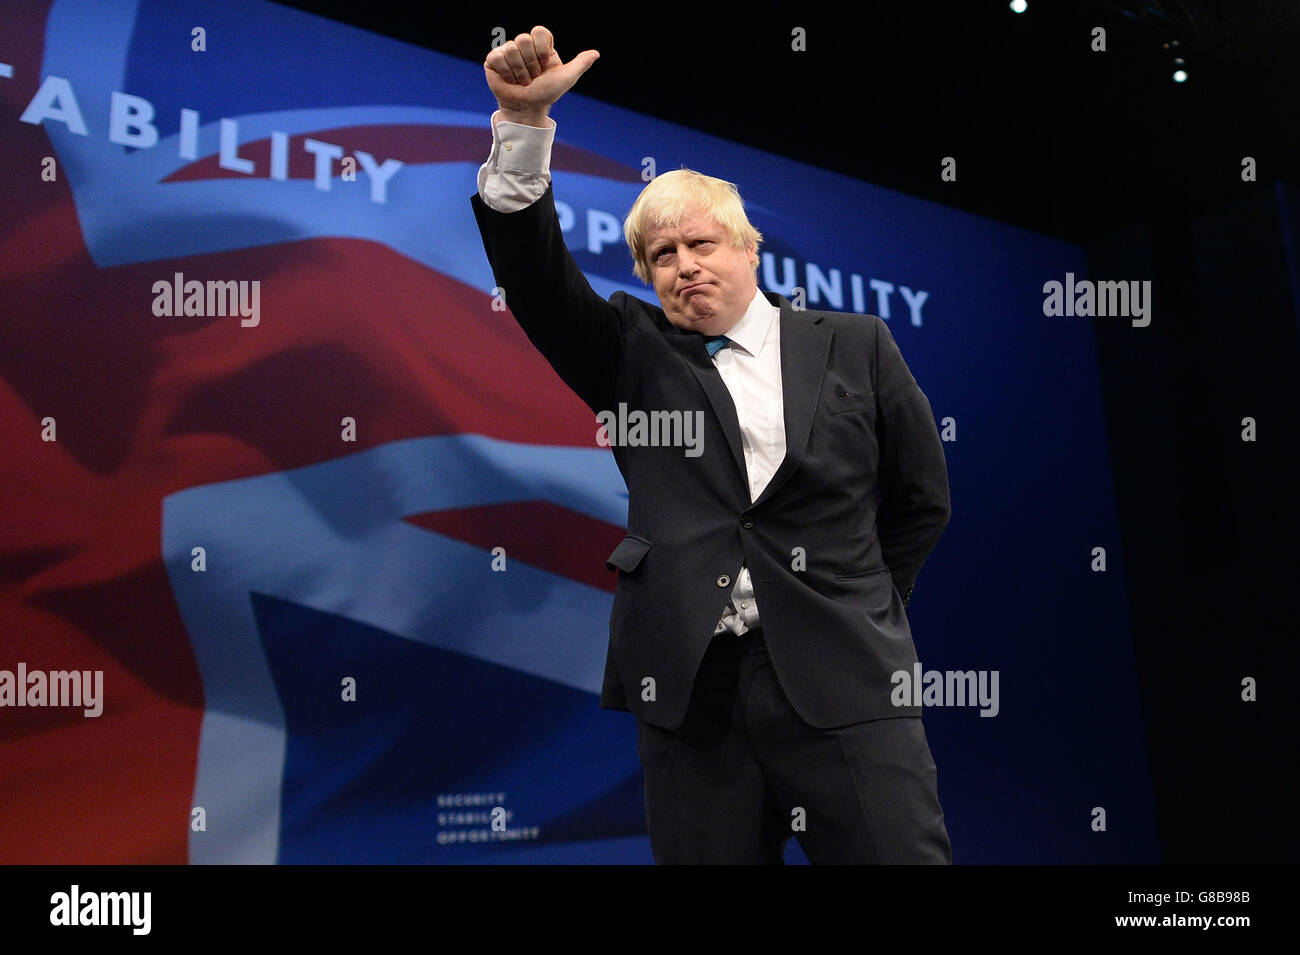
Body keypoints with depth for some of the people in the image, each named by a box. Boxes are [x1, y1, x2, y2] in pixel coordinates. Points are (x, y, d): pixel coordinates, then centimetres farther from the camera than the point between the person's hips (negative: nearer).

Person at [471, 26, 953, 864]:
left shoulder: (855, 346, 10)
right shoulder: (635, 357, 11)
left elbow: (921, 498, 15)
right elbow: (534, 273, -2)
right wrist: (525, 121, -13)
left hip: (843, 688, 0)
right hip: (691, 688, 1)